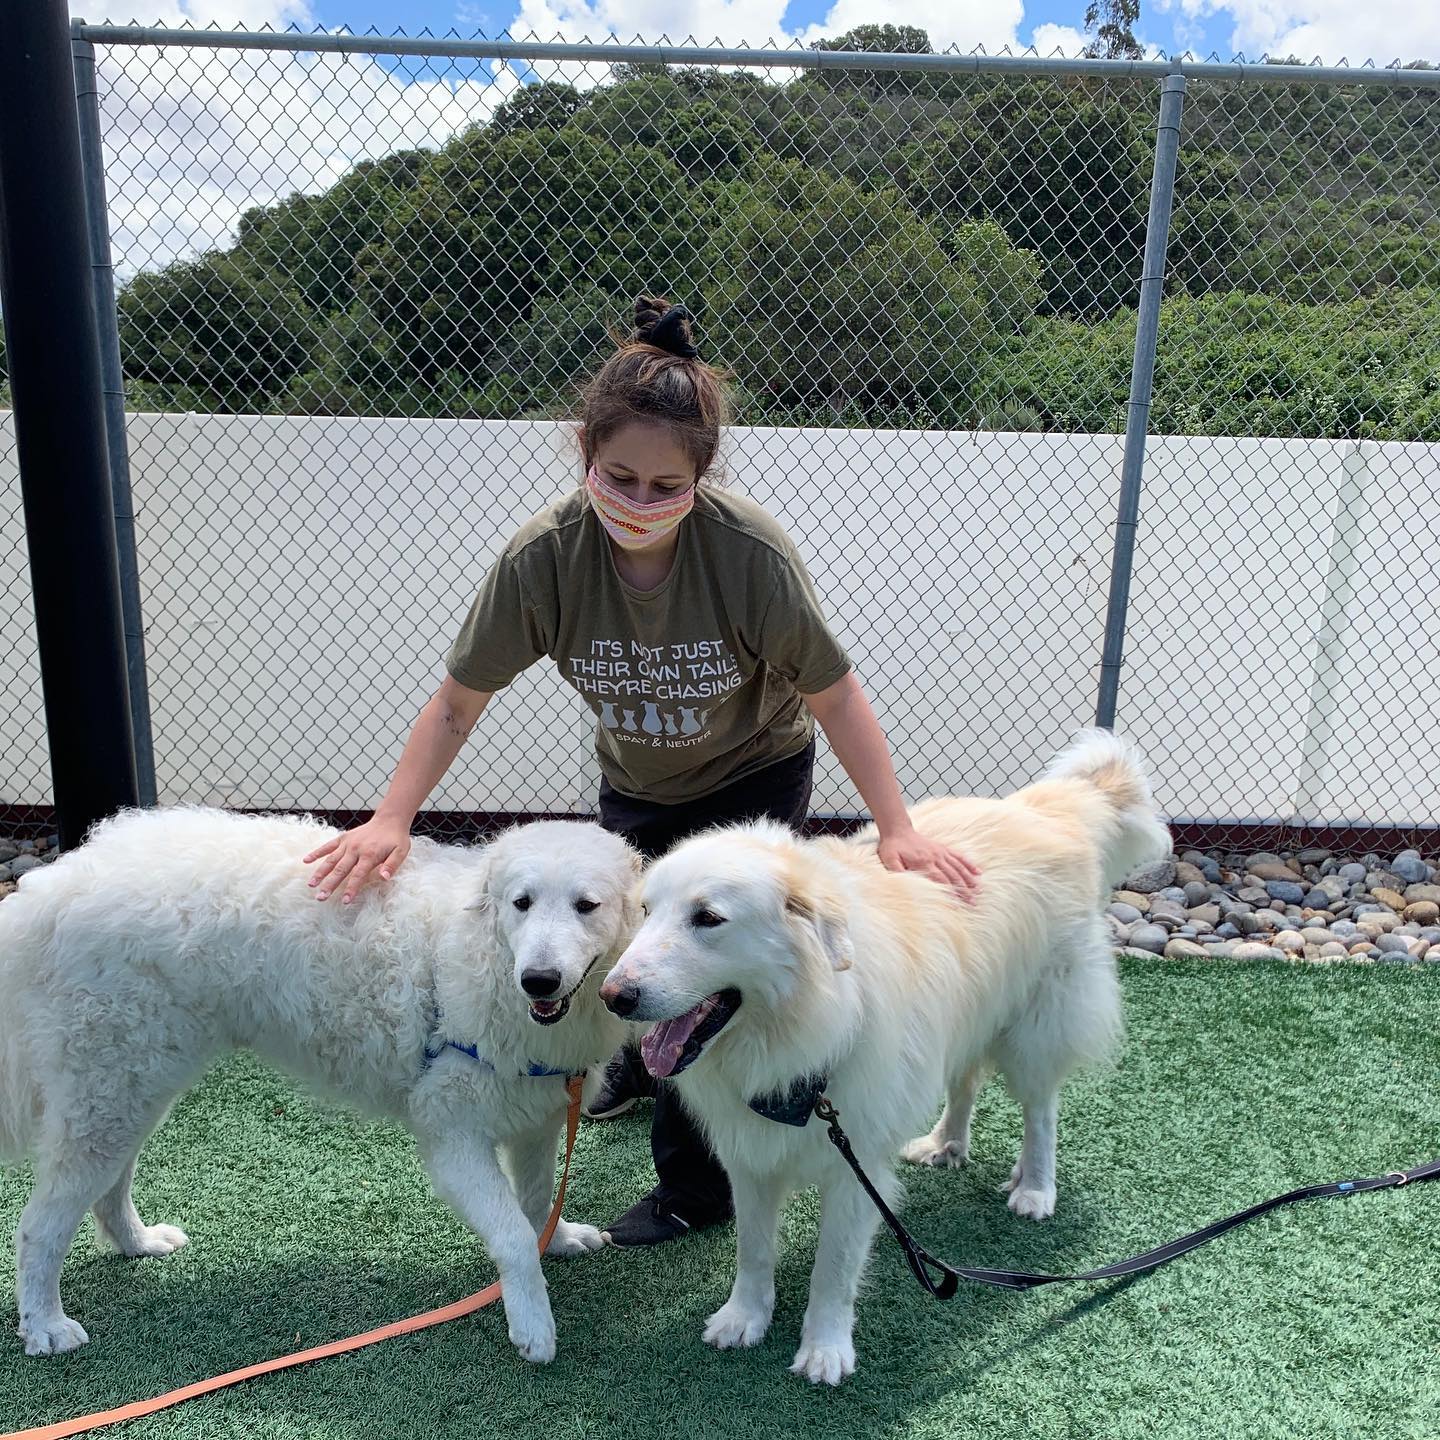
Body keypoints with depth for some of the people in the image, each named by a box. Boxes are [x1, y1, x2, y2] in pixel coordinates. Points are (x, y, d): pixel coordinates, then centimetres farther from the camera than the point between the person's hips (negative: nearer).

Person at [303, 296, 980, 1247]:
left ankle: (698, 1186, 18)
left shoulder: (752, 551, -34)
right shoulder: (545, 555, -28)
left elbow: (834, 694, -24)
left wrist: (897, 828, -26)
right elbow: (457, 705, -19)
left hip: (756, 775, -3)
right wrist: (391, 821, -27)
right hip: (636, 783, 4)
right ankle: (644, 1059, 58)